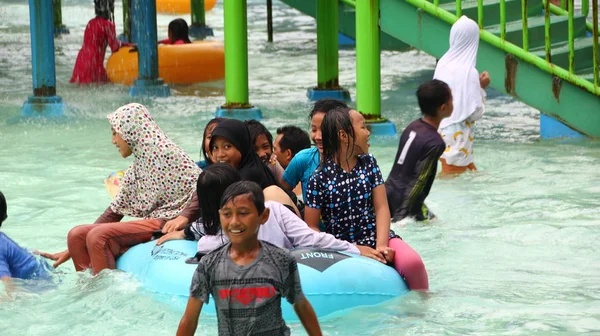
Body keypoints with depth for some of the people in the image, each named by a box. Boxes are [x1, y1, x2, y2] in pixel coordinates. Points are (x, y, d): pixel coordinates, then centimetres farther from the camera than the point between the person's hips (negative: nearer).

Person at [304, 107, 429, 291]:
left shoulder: (369, 163, 9)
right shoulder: (320, 178, -5)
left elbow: (381, 208, 2)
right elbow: (311, 227, -4)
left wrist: (381, 246, -16)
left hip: (375, 236, 3)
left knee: (412, 262, -28)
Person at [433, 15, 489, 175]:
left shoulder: (443, 64, 2)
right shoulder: (469, 72, -20)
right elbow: (476, 113, -17)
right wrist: (482, 88, -5)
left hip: (442, 130, 8)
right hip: (457, 136, -8)